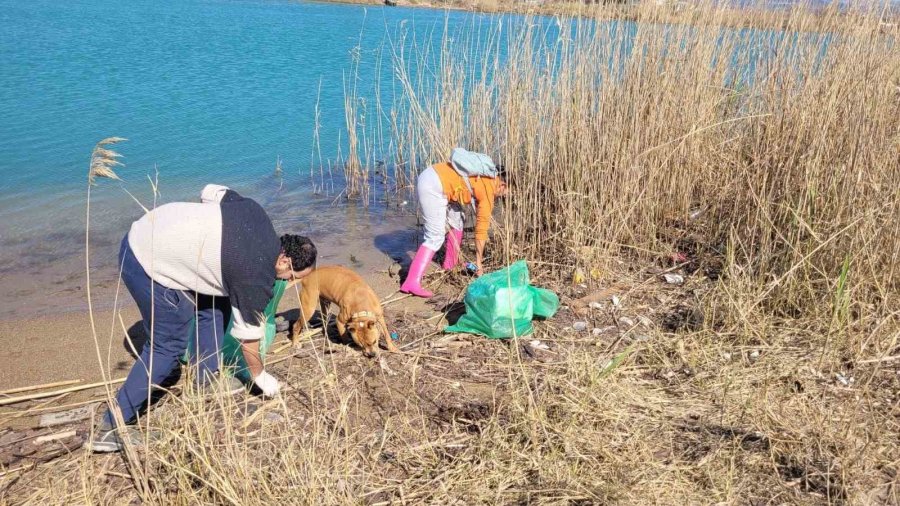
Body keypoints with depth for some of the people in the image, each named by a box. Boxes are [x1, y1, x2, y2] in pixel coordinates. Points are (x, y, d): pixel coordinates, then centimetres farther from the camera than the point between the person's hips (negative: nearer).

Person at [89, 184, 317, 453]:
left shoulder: (255, 212, 1)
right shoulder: (257, 277, -16)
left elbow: (211, 192, 13)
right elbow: (248, 334, -4)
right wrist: (260, 376, 11)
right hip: (149, 264, -9)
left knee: (214, 305, 15)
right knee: (168, 345, -1)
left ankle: (205, 377, 29)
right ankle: (111, 428, 4)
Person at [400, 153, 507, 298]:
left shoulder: (486, 178, 20)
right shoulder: (488, 189, -5)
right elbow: (482, 227, -3)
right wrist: (479, 262, 4)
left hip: (431, 177, 10)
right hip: (433, 187, -10)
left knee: (458, 218, 21)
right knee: (435, 238, -10)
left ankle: (450, 263, 31)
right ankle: (412, 282, -17)